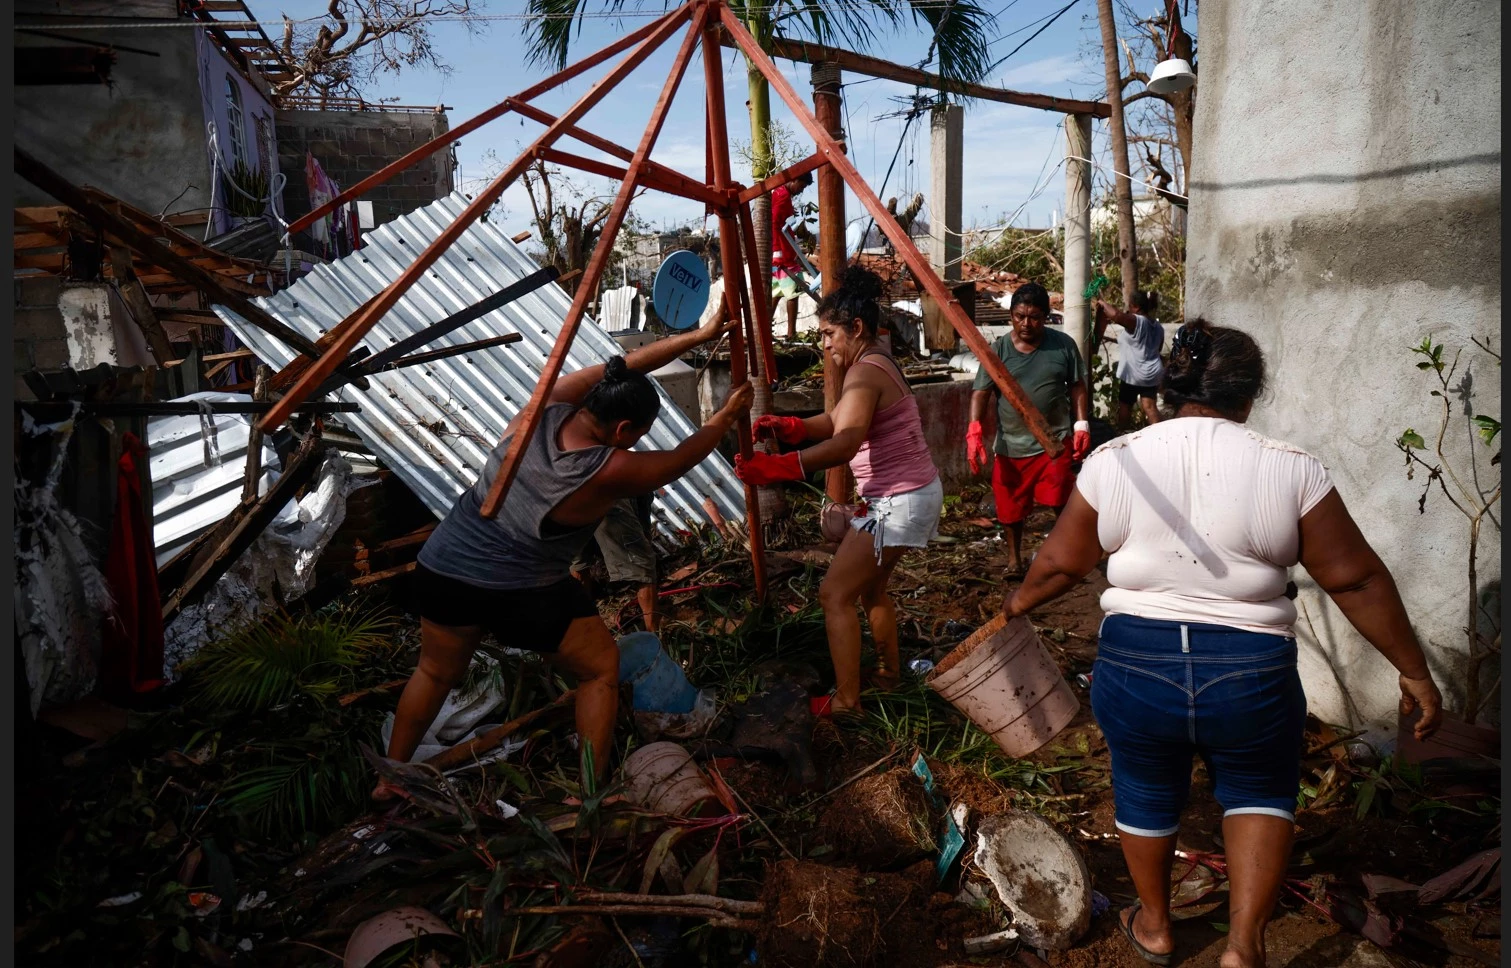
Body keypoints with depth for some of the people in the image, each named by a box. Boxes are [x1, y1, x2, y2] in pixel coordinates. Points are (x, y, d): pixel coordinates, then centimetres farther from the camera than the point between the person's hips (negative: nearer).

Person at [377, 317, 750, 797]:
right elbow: (680, 459, -2)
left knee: (436, 671, 28)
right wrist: (725, 418, 14)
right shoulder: (609, 472, -19)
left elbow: (620, 368, 3)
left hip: (440, 569, 6)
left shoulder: (546, 407, -7)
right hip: (521, 592, -6)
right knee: (602, 666, 14)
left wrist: (700, 336, 7)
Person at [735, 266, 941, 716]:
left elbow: (845, 442, -36)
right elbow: (836, 421, 12)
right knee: (869, 585, 23)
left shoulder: (865, 373, -20)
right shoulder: (880, 364, 12)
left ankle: (846, 700, 1)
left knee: (836, 594, -5)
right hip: (914, 493, 10)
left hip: (898, 501, -10)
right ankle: (889, 673, 35)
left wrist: (779, 466, -45)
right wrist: (787, 427, -4)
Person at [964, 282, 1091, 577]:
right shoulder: (998, 350, -5)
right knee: (1012, 506, 11)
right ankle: (1014, 556, 31)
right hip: (1011, 444, 1)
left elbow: (1077, 386, 5)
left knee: (1062, 502, 1)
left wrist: (1082, 425, -4)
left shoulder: (1063, 345, -2)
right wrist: (974, 432, -21)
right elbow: (980, 393, -8)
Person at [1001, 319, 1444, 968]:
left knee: (1145, 793, 25)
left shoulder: (1112, 461, -5)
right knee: (1261, 792, 27)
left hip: (1134, 667, 1)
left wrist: (1019, 603, 21)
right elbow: (1355, 580, -4)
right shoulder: (1291, 470, -8)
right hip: (1251, 678, 0)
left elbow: (1060, 563, 2)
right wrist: (1414, 671, 8)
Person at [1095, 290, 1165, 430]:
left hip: (1133, 373, -7)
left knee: (1125, 406, 9)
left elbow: (1115, 315, -33)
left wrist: (1102, 304, -17)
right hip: (1153, 373, 7)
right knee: (1149, 406, 2)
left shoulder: (1136, 321, -16)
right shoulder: (1158, 327, 10)